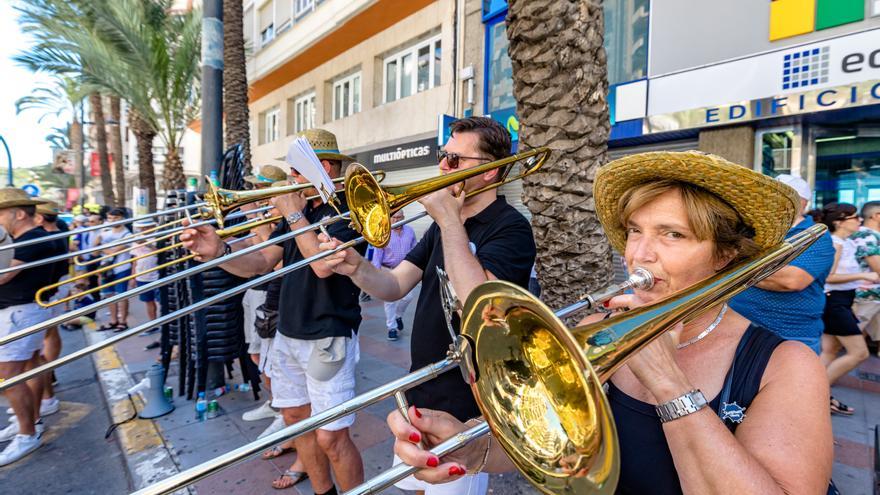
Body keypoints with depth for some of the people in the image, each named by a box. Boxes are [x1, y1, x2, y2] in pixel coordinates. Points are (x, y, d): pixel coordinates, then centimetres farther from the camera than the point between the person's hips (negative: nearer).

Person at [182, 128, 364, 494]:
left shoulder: (349, 208, -12)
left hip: (327, 339, -8)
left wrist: (294, 215, -17)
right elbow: (261, 262, 6)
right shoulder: (300, 209, 12)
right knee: (296, 418, 17)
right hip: (288, 333, 9)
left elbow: (323, 264, -26)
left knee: (331, 437, -6)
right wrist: (218, 251, -11)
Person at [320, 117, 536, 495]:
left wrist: (450, 220, -26)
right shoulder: (443, 224, 8)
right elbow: (394, 286, 2)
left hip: (465, 408, -7)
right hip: (420, 392, 7)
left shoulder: (511, 228, -17)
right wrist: (356, 268, -18)